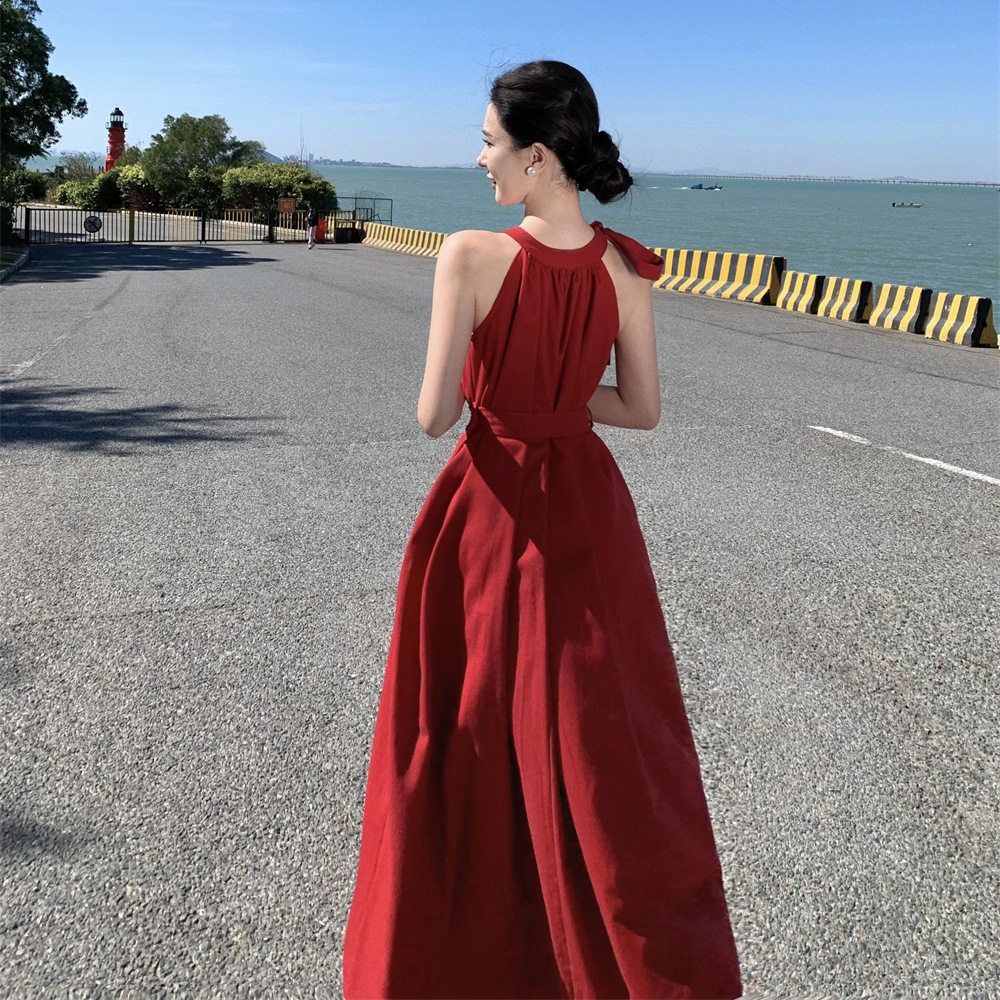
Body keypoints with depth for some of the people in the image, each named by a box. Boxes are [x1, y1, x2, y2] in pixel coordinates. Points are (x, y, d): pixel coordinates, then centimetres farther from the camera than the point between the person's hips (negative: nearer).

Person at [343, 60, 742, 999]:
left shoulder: (470, 255, -18)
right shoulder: (624, 267, -6)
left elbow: (433, 415, -19)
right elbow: (642, 408, 0)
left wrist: (488, 392, 2)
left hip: (490, 507, -3)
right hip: (585, 508, 4)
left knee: (467, 730, 15)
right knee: (603, 730, 17)